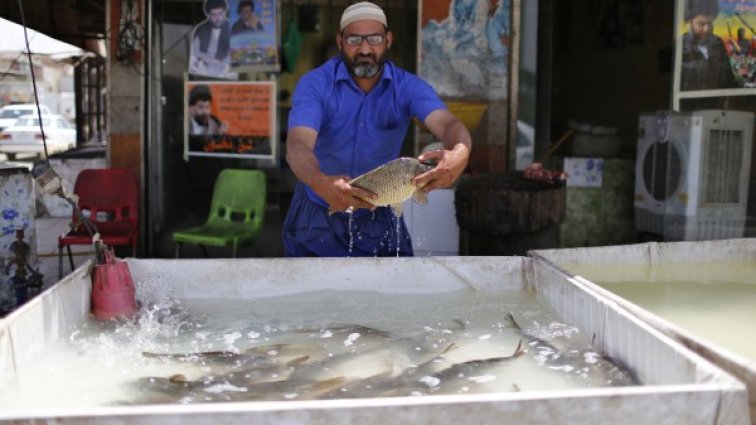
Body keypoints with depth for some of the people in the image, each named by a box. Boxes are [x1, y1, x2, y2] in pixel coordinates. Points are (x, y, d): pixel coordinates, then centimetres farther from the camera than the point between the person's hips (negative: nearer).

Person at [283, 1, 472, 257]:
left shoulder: (408, 87, -11)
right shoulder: (314, 84, -17)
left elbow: (448, 124, -28)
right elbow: (298, 146, -32)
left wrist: (459, 154, -53)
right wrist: (322, 183, -55)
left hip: (379, 219, 1)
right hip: (316, 217, -1)